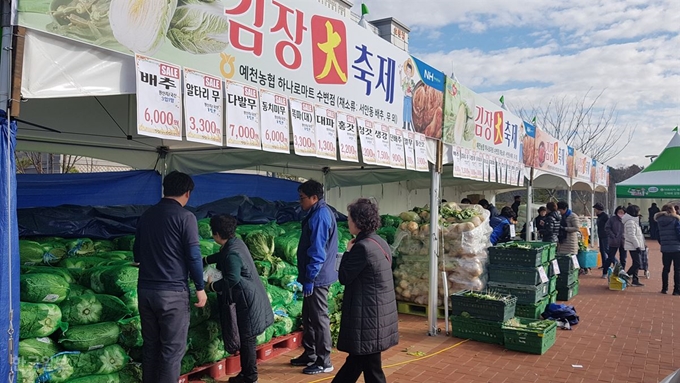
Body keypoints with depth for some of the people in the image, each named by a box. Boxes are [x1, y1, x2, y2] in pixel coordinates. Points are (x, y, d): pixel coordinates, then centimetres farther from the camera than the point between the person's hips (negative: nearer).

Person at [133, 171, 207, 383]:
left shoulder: (146, 215, 9)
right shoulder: (185, 216, -10)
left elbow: (137, 253, 18)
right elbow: (193, 256, -12)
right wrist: (200, 288, -2)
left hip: (145, 290, 6)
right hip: (173, 292, -6)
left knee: (150, 346, 16)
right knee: (172, 349, 3)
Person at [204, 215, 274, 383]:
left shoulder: (232, 253, -23)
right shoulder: (235, 242, 7)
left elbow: (232, 280, -26)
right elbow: (221, 256, 29)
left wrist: (212, 286, -11)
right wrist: (204, 260, 36)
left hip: (248, 300, -10)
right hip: (249, 298, 10)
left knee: (247, 339, 1)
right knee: (246, 338, 17)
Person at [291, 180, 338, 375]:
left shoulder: (320, 215, -19)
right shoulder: (319, 213, 13)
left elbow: (317, 251, -23)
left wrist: (309, 278, -21)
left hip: (317, 277, -10)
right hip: (315, 276, 10)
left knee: (319, 318, -1)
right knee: (308, 316, 18)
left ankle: (324, 362, 10)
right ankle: (309, 354, 30)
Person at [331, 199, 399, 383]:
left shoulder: (362, 247, -21)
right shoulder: (381, 243, 8)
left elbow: (344, 278, -11)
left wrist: (348, 252, -2)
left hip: (368, 317, -9)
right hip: (381, 314, 9)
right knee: (356, 358, 21)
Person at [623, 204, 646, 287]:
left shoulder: (634, 221, 16)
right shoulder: (630, 222, -17)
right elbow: (632, 236, -22)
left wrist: (639, 245, 20)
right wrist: (637, 246, -20)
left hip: (635, 246, 11)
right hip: (634, 246, -11)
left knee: (636, 264, 12)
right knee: (637, 264, -11)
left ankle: (635, 280, 17)